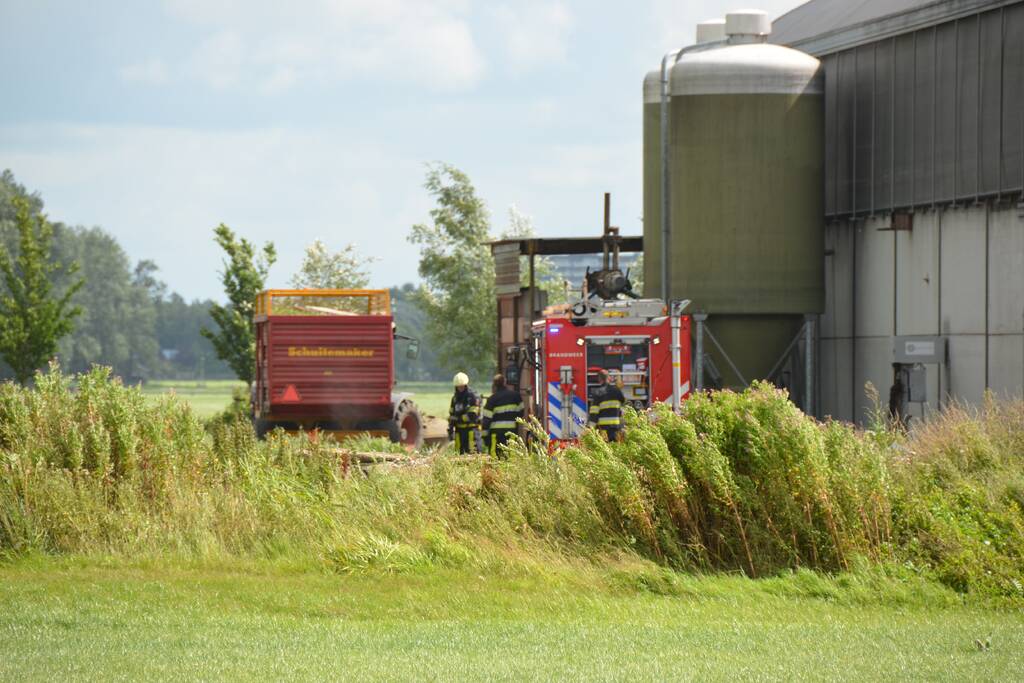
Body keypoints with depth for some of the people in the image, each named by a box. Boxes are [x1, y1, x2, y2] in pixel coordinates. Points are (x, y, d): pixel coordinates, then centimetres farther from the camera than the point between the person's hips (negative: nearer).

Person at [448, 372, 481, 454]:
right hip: (459, 430, 6)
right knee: (460, 453, 5)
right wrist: (450, 429, 11)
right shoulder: (455, 398, 14)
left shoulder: (473, 396, -7)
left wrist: (459, 419, -13)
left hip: (472, 429, -6)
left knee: (473, 453, -14)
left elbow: (472, 415, -15)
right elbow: (451, 414, 17)